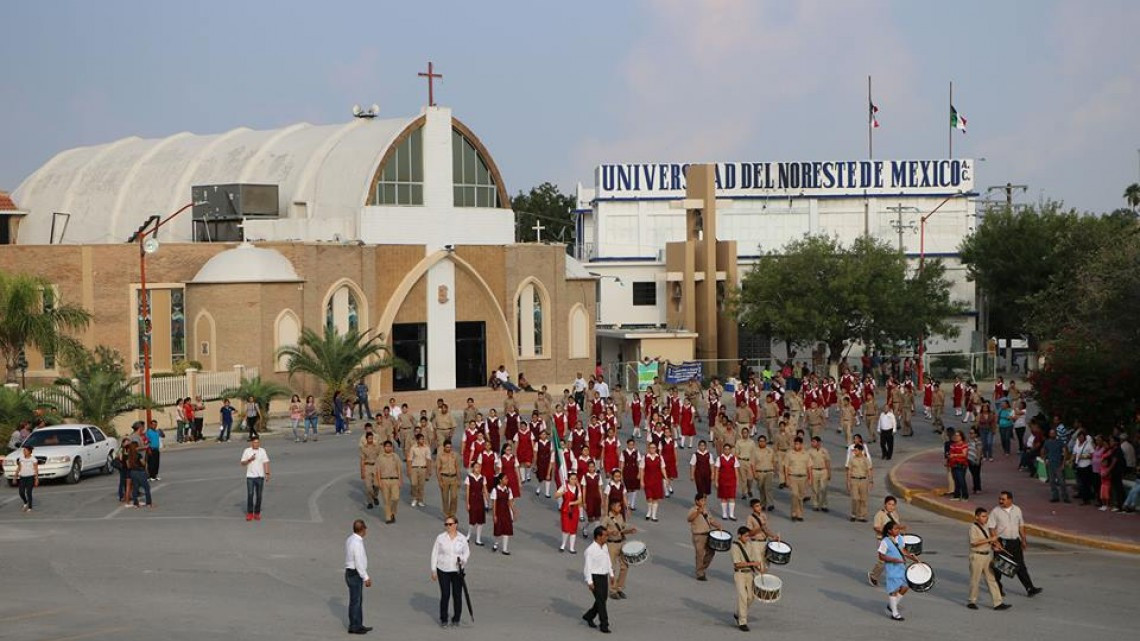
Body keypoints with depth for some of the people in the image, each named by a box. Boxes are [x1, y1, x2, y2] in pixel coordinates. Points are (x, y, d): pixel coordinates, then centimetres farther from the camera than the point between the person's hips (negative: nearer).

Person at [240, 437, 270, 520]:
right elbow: (242, 463, 2)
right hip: (250, 476, -1)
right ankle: (250, 513, -2)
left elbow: (266, 463, 3)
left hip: (260, 476, 1)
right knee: (250, 494, -8)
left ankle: (257, 513, 12)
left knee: (259, 495, 4)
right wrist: (249, 460, -15)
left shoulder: (262, 451, 4)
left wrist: (267, 473, -5)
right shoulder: (247, 451, 1)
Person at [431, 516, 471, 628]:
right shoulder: (440, 538, -2)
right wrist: (433, 570, -1)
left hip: (457, 571, 1)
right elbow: (435, 554, 2)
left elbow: (467, 552, 9)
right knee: (445, 595, -1)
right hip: (443, 571, -1)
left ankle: (456, 620, 18)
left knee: (457, 595, 4)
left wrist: (463, 560, -14)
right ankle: (443, 619, 13)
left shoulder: (462, 538, 0)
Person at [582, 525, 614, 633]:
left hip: (604, 576, 8)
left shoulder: (604, 547, 7)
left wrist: (611, 574, 17)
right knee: (601, 601, -7)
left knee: (603, 599, 14)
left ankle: (588, 616, 33)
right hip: (595, 577, -8)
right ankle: (604, 625, -2)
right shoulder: (590, 550, -18)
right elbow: (588, 567, -17)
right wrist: (590, 582, -18)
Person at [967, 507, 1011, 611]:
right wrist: (989, 540, -23)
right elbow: (974, 542, -25)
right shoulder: (973, 527, -12)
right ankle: (971, 601, 16)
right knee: (975, 580, 2)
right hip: (977, 556, -8)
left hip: (987, 556, 8)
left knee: (992, 579, 5)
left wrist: (993, 544, 7)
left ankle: (998, 603, 5)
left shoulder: (984, 527, 14)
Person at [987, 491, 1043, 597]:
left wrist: (1023, 540, 14)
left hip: (1015, 541, 3)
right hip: (1002, 542, -3)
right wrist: (996, 542, -18)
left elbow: (1021, 526, 16)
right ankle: (998, 588, 22)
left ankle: (1030, 589, 1)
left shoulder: (1017, 510, 7)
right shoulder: (995, 512, -7)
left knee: (1020, 566, 3)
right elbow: (991, 528, -10)